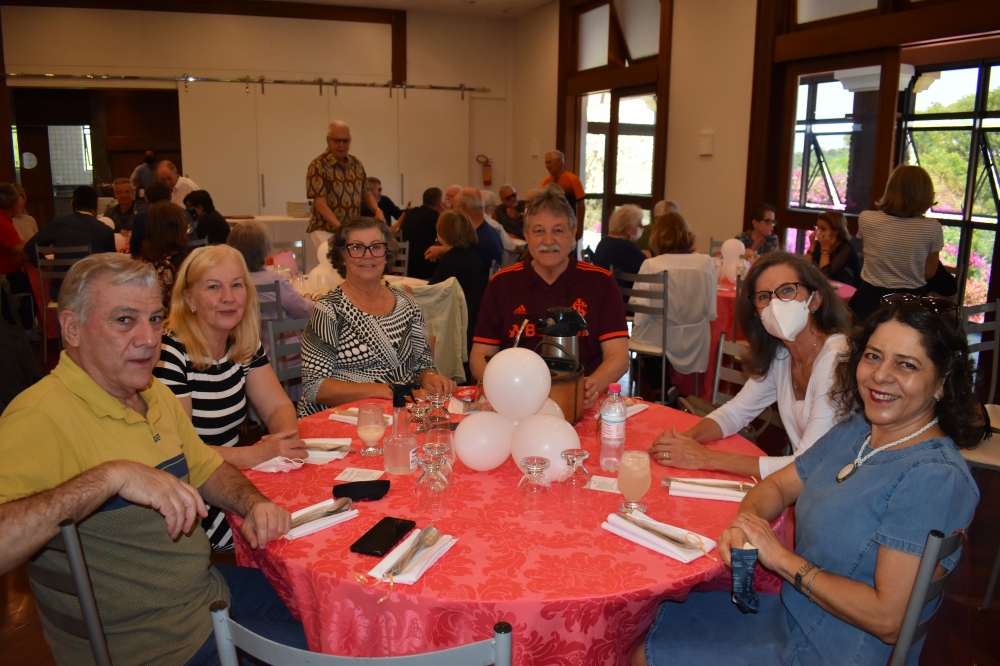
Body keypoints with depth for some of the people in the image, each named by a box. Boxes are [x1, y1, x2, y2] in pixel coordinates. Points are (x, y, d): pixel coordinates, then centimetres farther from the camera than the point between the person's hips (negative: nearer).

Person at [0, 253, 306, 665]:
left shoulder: (154, 393, 4)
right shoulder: (42, 418, -24)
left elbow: (205, 469, 15)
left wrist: (254, 503, -4)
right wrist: (112, 476, -38)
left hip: (208, 587, 8)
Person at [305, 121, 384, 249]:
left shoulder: (356, 164, 9)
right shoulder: (318, 166, -8)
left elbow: (366, 194, 18)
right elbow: (320, 204, -15)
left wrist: (377, 210, -3)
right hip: (326, 231, -5)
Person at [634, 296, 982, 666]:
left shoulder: (934, 478, -25)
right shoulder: (856, 430, 1)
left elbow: (888, 618, -27)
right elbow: (779, 485, 11)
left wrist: (782, 559, -21)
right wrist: (746, 521, -12)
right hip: (790, 615, 7)